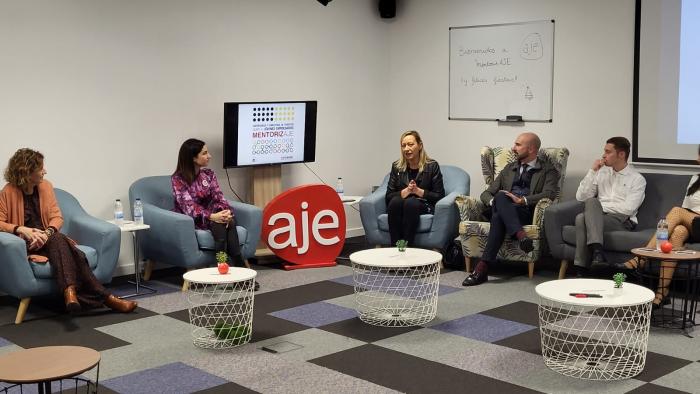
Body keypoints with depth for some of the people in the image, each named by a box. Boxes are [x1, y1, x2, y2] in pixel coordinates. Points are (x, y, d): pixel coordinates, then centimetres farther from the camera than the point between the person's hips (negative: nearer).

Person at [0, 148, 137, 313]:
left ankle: (70, 291, -47)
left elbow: (57, 217, 6)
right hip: (26, 243, -4)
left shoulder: (45, 186, 9)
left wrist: (47, 233, -14)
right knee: (57, 240, -33)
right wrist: (21, 229, -23)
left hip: (47, 239, 4)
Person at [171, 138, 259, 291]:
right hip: (190, 220, -4)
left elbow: (219, 197, 0)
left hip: (211, 216, 5)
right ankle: (240, 268, -33)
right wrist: (211, 216, -34)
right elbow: (189, 206, -19)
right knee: (219, 223, -33)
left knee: (229, 221, -30)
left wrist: (226, 211, -24)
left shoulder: (209, 174, 8)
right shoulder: (178, 179, -9)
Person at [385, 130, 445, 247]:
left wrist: (419, 191, -14)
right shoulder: (396, 166, 11)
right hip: (398, 206, 2)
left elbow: (439, 196, -1)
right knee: (395, 201, -33)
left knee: (411, 202, -36)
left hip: (424, 206, -2)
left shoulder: (432, 166, 3)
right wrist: (405, 192, -13)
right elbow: (388, 196, 5)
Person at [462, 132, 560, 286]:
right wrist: (493, 202, -4)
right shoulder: (509, 169, 29)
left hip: (527, 212, -4)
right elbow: (486, 193, 22)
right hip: (499, 209, 4)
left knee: (499, 216, -36)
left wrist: (522, 200, -18)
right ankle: (520, 234, -47)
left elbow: (549, 194, -5)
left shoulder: (548, 170, 14)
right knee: (500, 196, -34)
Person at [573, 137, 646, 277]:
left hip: (622, 222, -4)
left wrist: (600, 206, -5)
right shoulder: (602, 172, 19)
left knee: (582, 218, -32)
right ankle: (597, 251, -42)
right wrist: (592, 171, 3)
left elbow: (628, 209, -8)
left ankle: (582, 271, -39)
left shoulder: (637, 179, 5)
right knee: (591, 201, -32)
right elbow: (581, 197, 10)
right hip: (598, 217, 4)